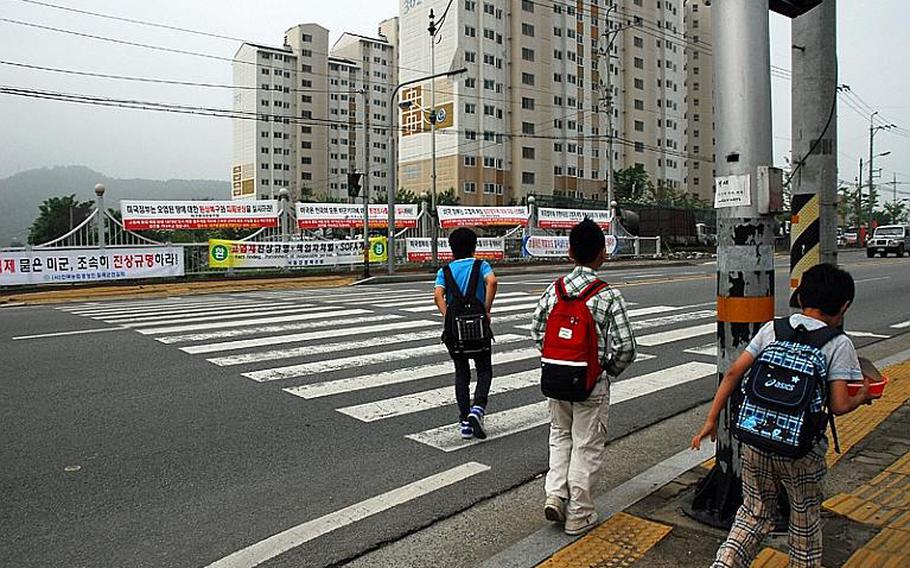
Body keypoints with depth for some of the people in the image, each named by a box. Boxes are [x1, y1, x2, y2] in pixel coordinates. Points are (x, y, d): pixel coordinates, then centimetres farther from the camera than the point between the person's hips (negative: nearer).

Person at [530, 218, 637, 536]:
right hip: (592, 383, -4)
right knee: (587, 447, 10)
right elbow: (625, 347, -17)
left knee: (560, 436, 24)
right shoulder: (608, 296, -15)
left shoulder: (555, 289, -3)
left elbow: (537, 331, 3)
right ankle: (578, 516, 21)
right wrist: (610, 370, 2)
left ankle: (555, 495, 16)